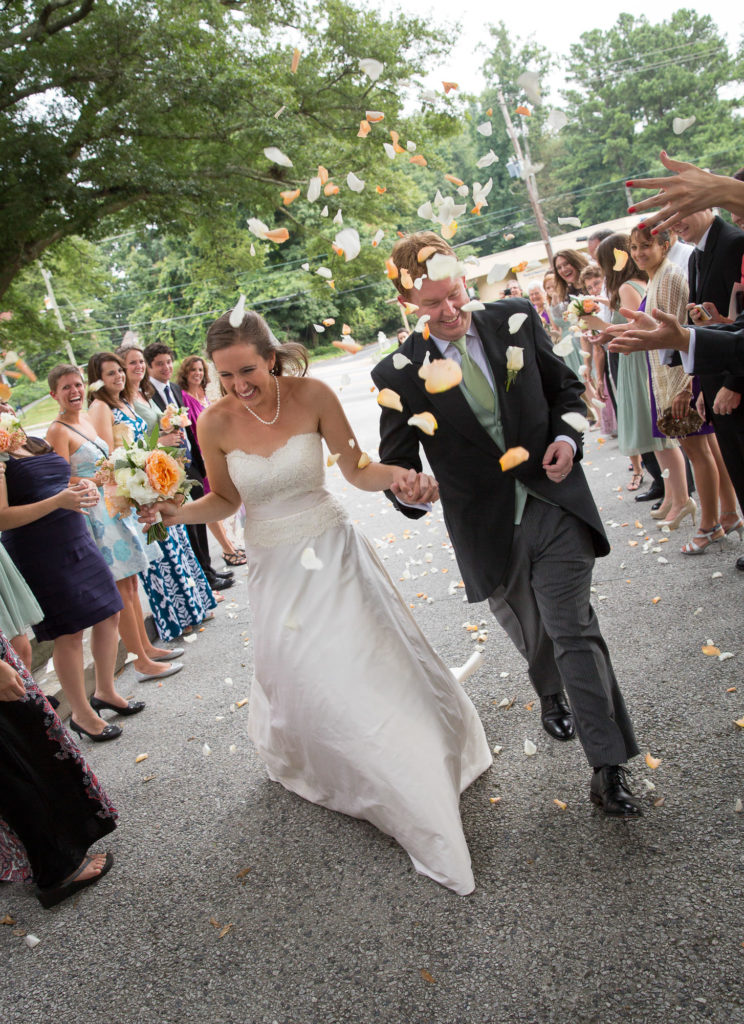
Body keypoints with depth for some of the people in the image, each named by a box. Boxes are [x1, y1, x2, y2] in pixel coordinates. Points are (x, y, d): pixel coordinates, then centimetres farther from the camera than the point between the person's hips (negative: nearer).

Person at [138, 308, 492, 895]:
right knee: (304, 679, 13)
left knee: (377, 663, 6)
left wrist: (390, 474, -29)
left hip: (332, 553, -1)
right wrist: (179, 513, -16)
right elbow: (226, 500, 1)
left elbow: (357, 469, -8)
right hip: (275, 566, 1)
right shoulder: (216, 423, -12)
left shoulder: (312, 395, -15)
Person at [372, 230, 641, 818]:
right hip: (490, 532, 1)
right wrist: (410, 494, -27)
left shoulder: (516, 320, -3)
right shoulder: (398, 375, -9)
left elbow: (566, 386, 10)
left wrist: (567, 436, -10)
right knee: (533, 637, 21)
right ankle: (552, 697, 55)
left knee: (574, 632, -5)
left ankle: (609, 773, 5)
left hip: (555, 508, 0)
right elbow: (395, 463, -4)